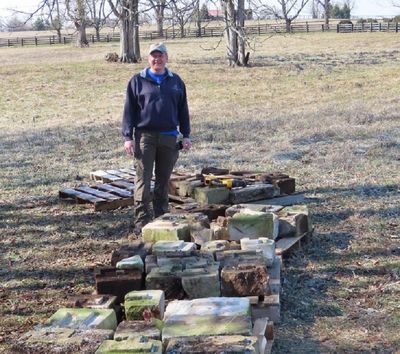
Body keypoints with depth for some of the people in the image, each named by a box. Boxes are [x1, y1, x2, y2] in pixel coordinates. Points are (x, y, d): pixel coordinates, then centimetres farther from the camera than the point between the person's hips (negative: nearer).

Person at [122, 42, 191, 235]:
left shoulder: (176, 81, 12)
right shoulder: (137, 81, 4)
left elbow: (183, 110, 15)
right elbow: (129, 110, 2)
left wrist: (186, 135, 9)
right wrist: (128, 137, -6)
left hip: (169, 137, 3)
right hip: (144, 136, -3)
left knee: (164, 179, 10)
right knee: (143, 179, -7)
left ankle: (161, 217, 21)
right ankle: (141, 221, -5)